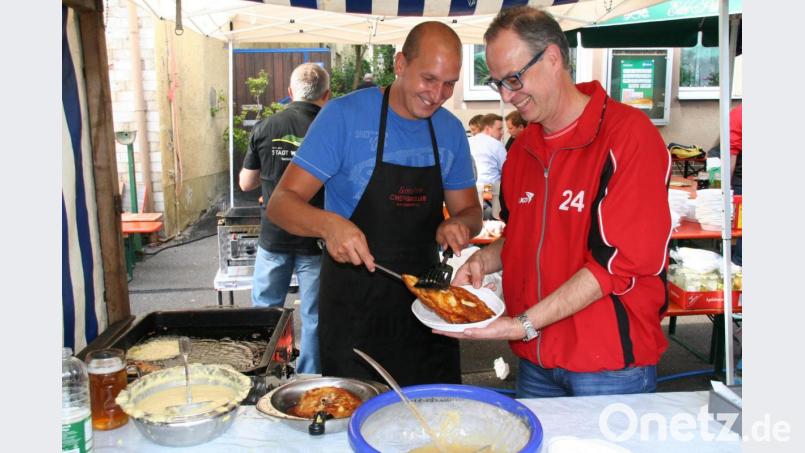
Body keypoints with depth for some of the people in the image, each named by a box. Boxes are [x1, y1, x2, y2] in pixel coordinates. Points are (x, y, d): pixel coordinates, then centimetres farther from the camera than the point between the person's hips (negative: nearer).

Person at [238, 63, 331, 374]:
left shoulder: (265, 128, -3)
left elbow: (245, 183, 4)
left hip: (274, 236, 2)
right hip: (316, 240, -2)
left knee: (265, 311, 18)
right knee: (314, 317, 10)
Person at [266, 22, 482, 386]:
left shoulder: (451, 130, 2)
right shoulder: (345, 115, -13)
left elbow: (469, 211, 11)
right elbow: (281, 203, -15)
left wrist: (459, 224, -13)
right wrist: (328, 224, -36)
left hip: (426, 300, 5)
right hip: (353, 306, -4)